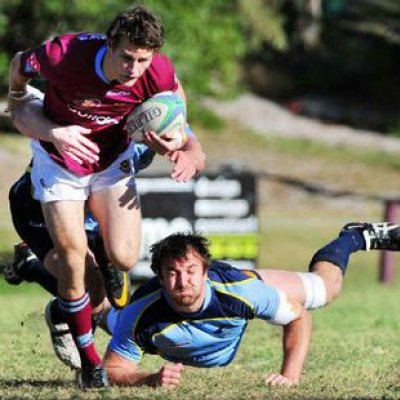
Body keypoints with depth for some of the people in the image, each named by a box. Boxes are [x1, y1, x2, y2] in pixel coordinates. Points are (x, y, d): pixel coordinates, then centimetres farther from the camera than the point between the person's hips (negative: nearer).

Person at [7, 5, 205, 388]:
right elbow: (19, 64, -10)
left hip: (112, 160, 2)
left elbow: (175, 96, 1)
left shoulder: (159, 73, -26)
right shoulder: (65, 54, -33)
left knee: (123, 259, -10)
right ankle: (89, 361, 10)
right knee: (72, 261, -9)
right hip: (59, 159, -2)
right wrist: (28, 109, 6)